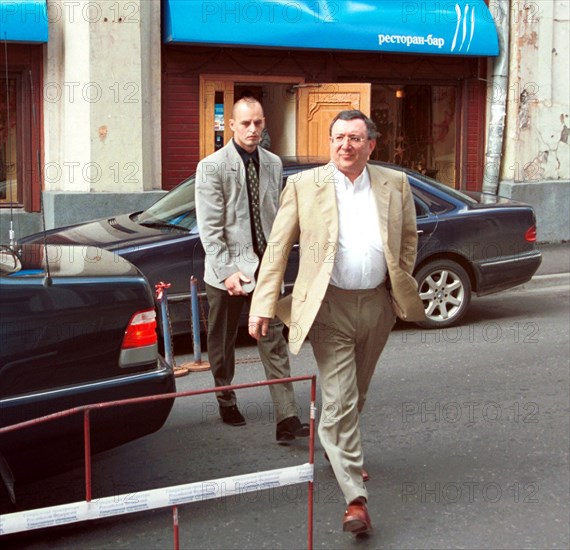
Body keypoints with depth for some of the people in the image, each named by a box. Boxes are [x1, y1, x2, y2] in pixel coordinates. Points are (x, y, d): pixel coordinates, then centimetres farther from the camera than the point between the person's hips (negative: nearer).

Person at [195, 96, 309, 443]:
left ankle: (287, 420, -4)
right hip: (227, 268, -3)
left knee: (275, 343, -2)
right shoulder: (212, 166, -8)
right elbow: (209, 228, -12)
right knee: (223, 342, 13)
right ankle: (227, 401, 34)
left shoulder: (273, 164, 7)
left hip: (265, 267, 3)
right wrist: (227, 271, -18)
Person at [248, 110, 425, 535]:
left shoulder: (395, 185, 4)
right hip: (330, 307, -3)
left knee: (356, 395, 19)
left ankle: (339, 450, 47)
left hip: (377, 305, 3)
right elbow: (278, 249, -3)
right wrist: (263, 305, -9)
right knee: (339, 401, -7)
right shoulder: (304, 186, -4)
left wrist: (400, 285, 10)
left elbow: (409, 238, 17)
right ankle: (356, 499, -4)